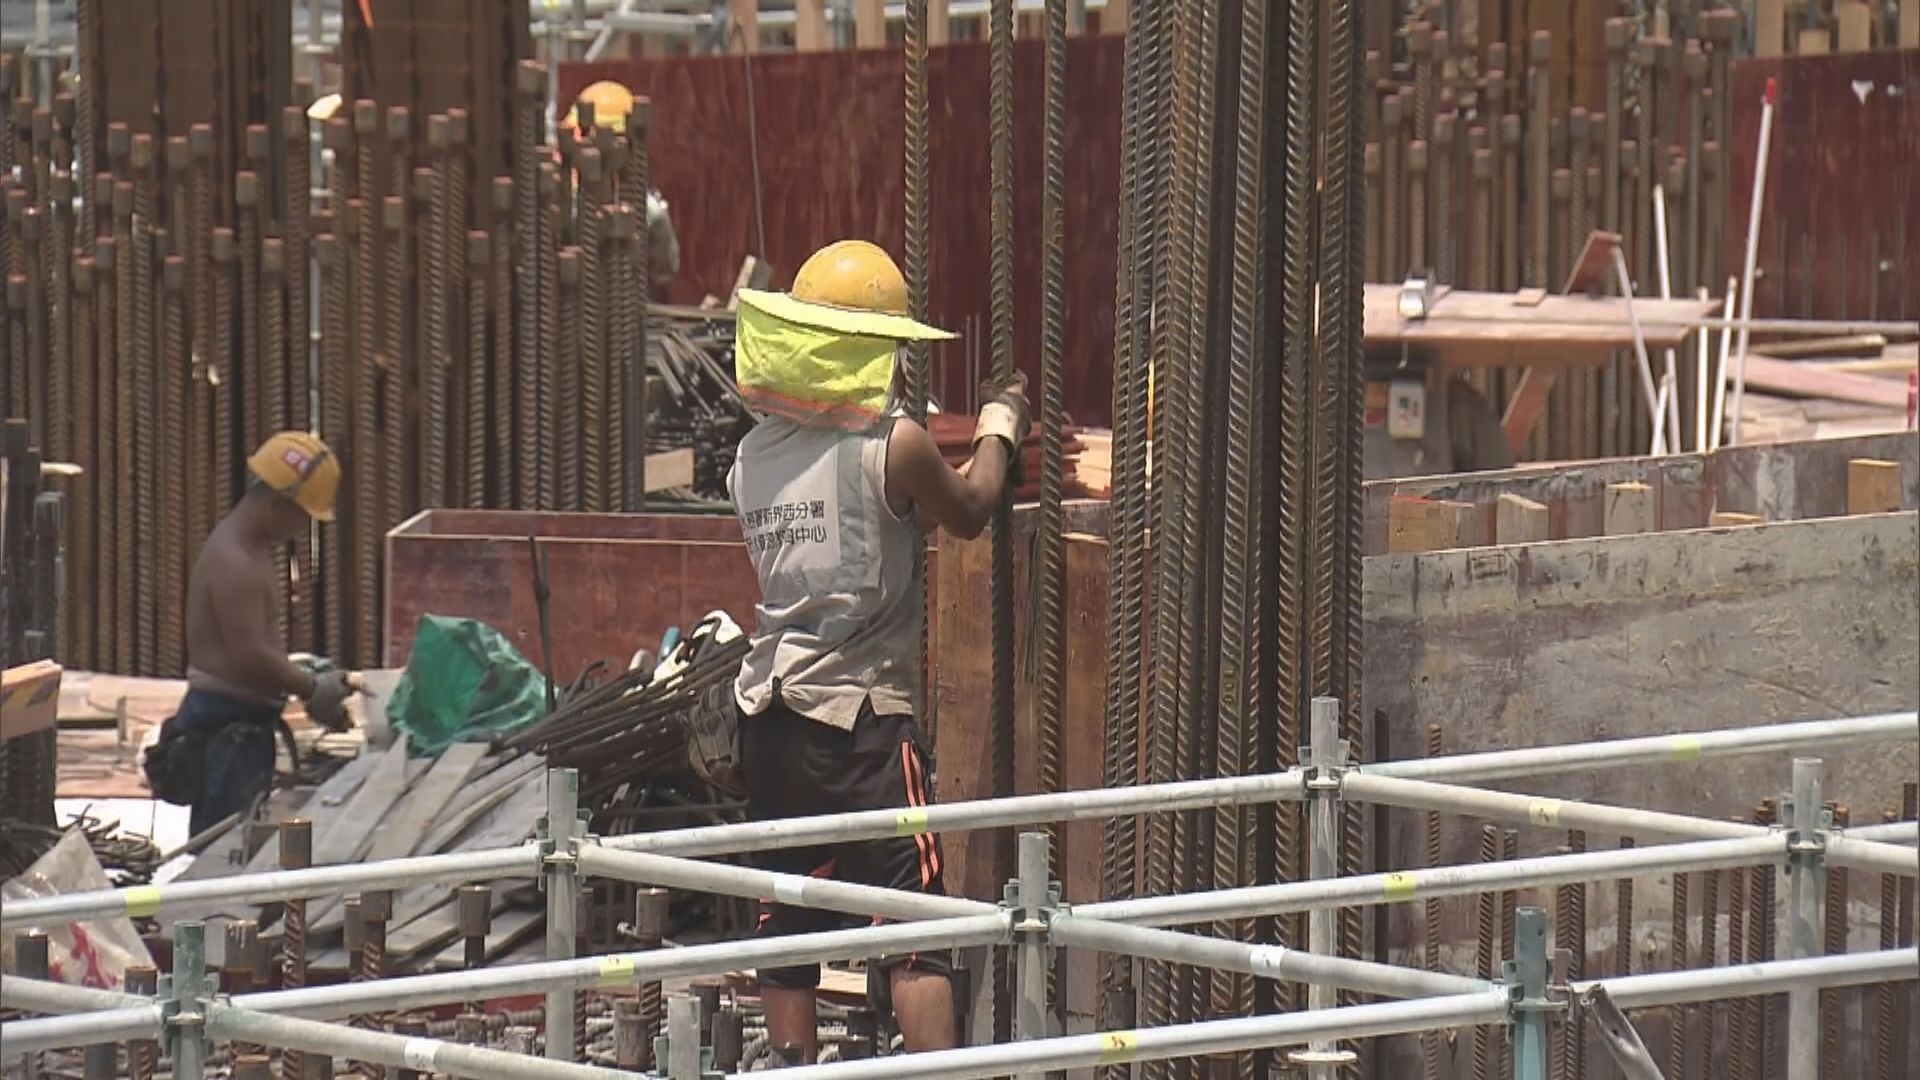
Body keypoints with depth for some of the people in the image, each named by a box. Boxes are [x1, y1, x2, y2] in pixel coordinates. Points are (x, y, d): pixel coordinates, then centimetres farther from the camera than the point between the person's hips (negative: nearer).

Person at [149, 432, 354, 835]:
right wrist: (313, 689, -11)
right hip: (224, 726, -11)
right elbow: (250, 657, -23)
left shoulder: (251, 549, 14)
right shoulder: (234, 563, -19)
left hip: (244, 724, 11)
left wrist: (309, 684, 10)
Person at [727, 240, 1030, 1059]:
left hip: (771, 711, 6)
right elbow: (968, 511, 7)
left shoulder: (755, 455, 7)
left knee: (789, 927, 10)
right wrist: (999, 429, 26)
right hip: (862, 714, -6)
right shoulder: (894, 445, -9)